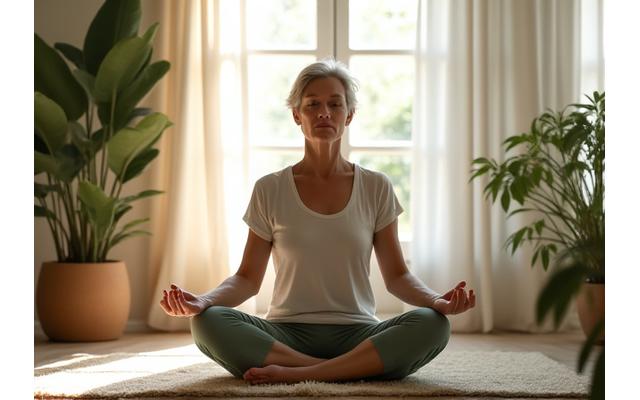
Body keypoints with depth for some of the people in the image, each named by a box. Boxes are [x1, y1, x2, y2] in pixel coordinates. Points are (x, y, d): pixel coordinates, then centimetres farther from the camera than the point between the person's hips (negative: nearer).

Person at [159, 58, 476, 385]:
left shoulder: (376, 188, 7)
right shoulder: (270, 190, 5)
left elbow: (397, 276, 7)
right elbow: (248, 278, 5)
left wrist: (437, 300, -14)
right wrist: (202, 301, -16)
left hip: (356, 334, 1)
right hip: (285, 335, 0)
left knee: (432, 325, -29)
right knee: (207, 322, -29)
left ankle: (294, 373, -27)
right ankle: (347, 370, -27)